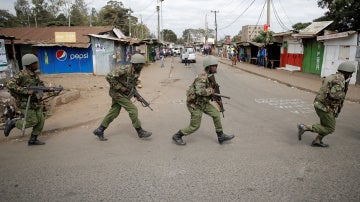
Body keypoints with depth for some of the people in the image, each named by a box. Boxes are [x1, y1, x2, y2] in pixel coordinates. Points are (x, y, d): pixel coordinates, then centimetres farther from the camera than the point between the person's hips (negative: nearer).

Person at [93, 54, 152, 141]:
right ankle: (140, 132, 2)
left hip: (123, 93, 9)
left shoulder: (137, 72, 3)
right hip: (117, 93, -9)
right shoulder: (124, 70, -24)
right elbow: (109, 76, -26)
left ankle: (99, 130, 22)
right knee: (133, 110, -8)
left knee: (113, 112, 11)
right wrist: (120, 87, -24)